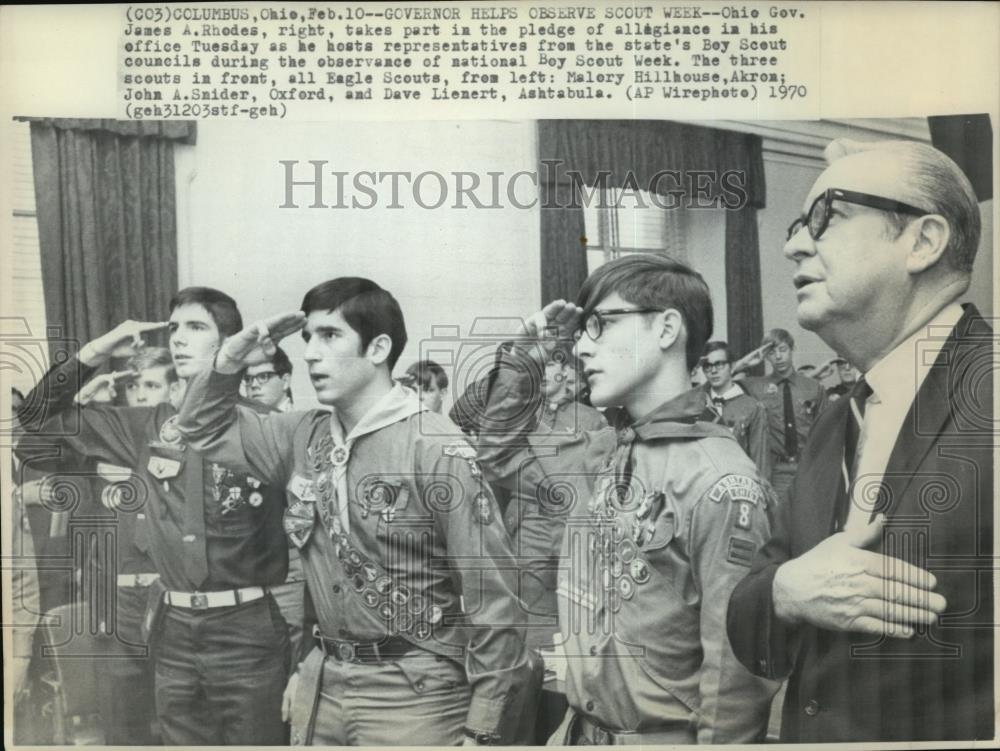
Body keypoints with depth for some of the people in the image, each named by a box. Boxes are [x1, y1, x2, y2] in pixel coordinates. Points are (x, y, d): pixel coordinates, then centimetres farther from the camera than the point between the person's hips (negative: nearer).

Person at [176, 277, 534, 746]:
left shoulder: (435, 451, -17)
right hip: (322, 684, 6)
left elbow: (491, 598, -15)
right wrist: (228, 361, -2)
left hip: (414, 694, -6)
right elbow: (207, 429, 17)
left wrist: (484, 729, -12)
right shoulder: (305, 438, 2)